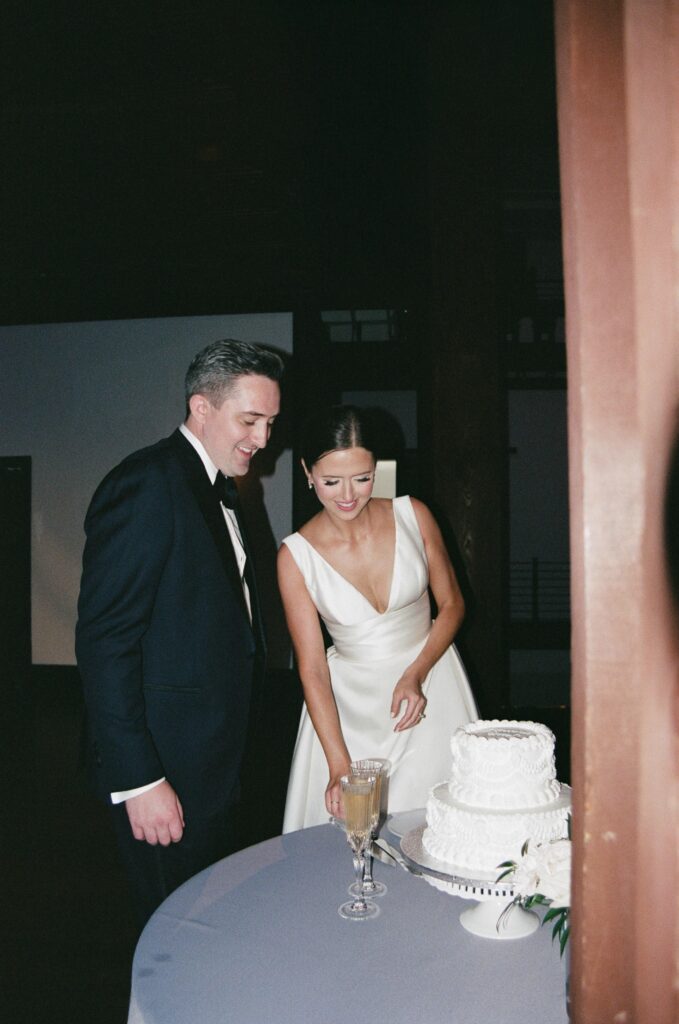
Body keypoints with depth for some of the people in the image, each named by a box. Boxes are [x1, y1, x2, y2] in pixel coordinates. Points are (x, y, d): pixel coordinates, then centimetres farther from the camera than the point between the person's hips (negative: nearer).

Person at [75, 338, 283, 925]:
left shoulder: (222, 488, 12)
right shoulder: (146, 484, -18)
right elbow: (104, 640, -21)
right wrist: (137, 780, -21)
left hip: (215, 757, 9)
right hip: (165, 766, -9)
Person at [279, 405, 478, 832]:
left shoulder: (413, 515, -9)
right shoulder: (296, 555, -13)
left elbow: (452, 603, 2)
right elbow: (312, 668, -11)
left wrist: (417, 673, -13)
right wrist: (339, 766, -18)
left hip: (431, 687, 1)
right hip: (349, 704, -1)